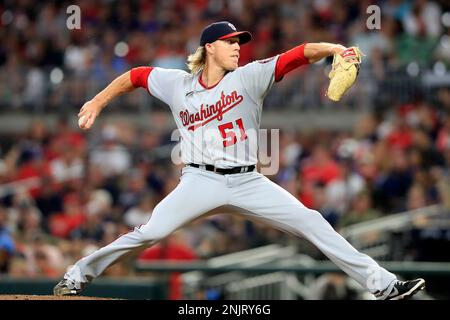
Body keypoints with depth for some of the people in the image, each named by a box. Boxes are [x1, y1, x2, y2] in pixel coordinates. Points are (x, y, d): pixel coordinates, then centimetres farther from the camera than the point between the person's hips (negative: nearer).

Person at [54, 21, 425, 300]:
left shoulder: (249, 77, -1)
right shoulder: (178, 84, 3)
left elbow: (297, 55, -13)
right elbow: (135, 75, 16)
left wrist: (329, 48, -29)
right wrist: (98, 102, 12)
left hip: (248, 182, 1)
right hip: (201, 181, -1)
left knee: (312, 223, -8)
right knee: (150, 233, -13)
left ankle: (382, 283, -7)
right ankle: (80, 274, 5)